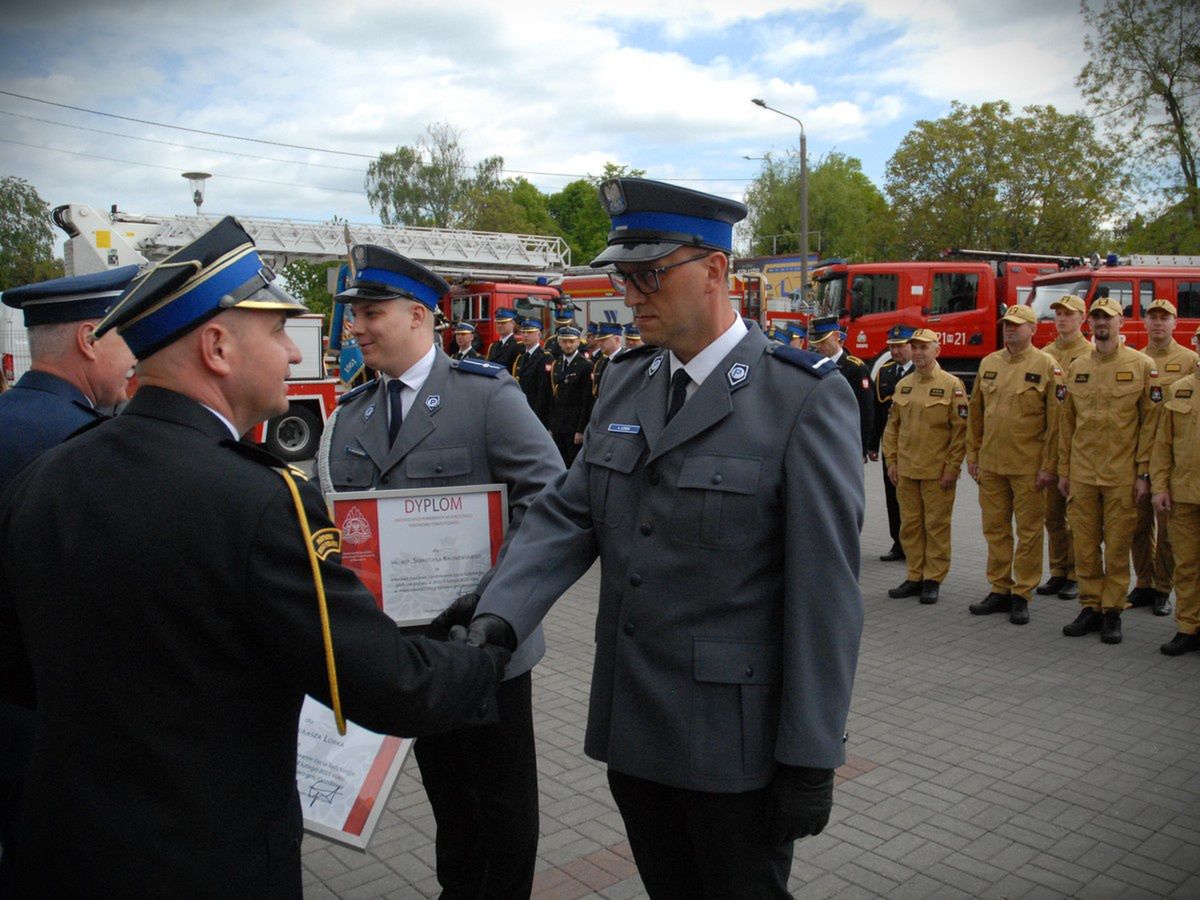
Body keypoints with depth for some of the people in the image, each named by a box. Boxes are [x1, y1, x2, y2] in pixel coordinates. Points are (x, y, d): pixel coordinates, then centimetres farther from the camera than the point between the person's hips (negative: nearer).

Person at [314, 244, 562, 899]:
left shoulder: (487, 394, -10)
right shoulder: (351, 412, 6)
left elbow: (550, 492, -16)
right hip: (405, 636, 5)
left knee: (502, 789, 13)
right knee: (443, 783, 22)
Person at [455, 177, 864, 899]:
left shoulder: (806, 398, -15)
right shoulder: (624, 382, 5)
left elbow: (825, 588, -15)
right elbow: (568, 513, 0)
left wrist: (812, 757, -13)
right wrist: (500, 616, -16)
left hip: (733, 739, -5)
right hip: (632, 728, 6)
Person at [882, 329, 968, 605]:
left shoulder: (952, 385, -5)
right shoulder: (903, 385, 10)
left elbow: (960, 430, -7)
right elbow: (893, 426, 14)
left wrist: (952, 468, -11)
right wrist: (891, 461, 7)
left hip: (937, 472, -5)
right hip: (906, 470, 5)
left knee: (936, 526, 3)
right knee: (910, 525, 9)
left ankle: (933, 580, 12)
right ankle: (914, 577, 20)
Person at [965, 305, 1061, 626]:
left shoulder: (1046, 366, -5)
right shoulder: (988, 363, 9)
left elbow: (1055, 420, -7)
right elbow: (975, 413, 13)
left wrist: (1049, 466, -11)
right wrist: (973, 455, 10)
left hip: (1028, 466, -4)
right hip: (990, 464, 5)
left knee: (1029, 532, 4)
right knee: (995, 529, 11)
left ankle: (1022, 595, 14)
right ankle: (999, 590, 22)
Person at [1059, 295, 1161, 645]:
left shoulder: (1142, 366, -1)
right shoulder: (1076, 368, 9)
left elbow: (1150, 422, -3)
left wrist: (1144, 472, -7)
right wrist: (1063, 471, 9)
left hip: (1122, 476, -3)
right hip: (1082, 474, 3)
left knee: (1117, 547, 4)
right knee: (1084, 545, 7)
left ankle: (1112, 612, 16)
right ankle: (1091, 607, 20)